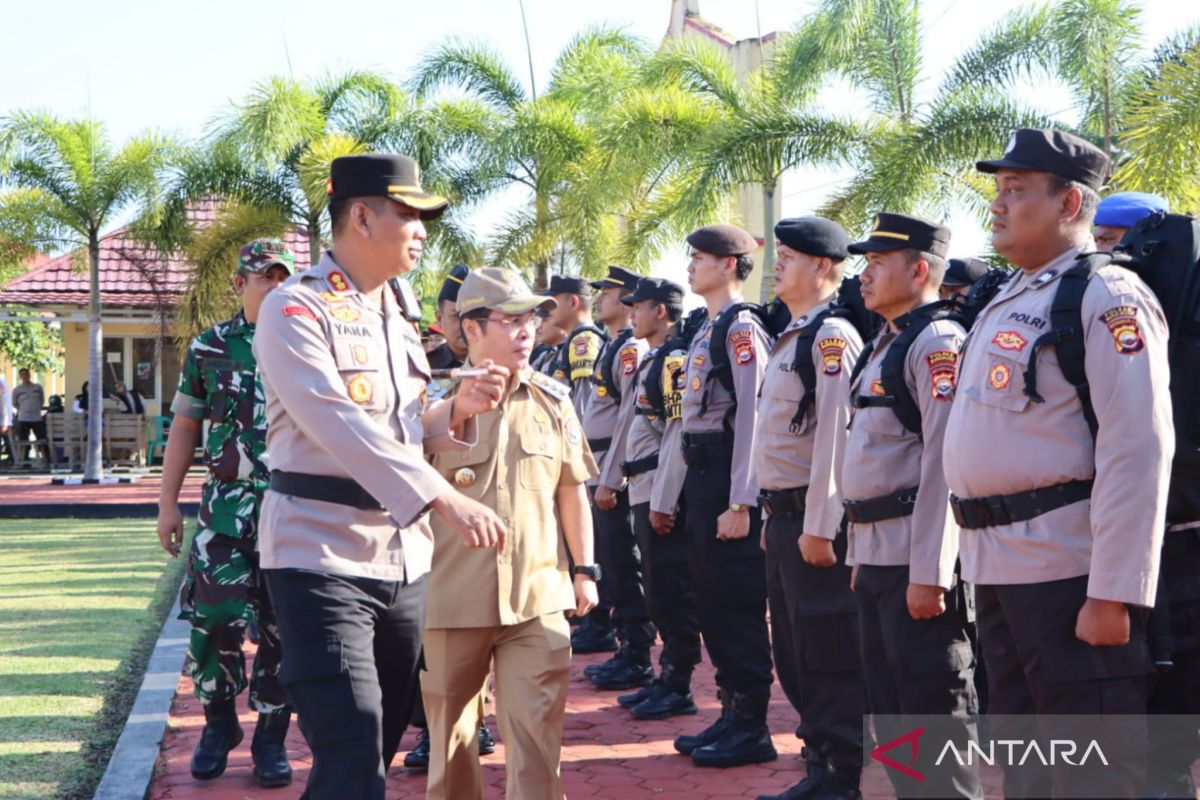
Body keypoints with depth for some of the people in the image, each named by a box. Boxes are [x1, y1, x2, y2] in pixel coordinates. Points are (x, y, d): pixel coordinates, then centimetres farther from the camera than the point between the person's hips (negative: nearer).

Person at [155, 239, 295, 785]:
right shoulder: (209, 348, 6)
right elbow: (183, 430, 9)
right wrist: (168, 504, 4)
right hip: (227, 505, 0)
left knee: (283, 626, 2)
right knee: (213, 616, -4)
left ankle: (271, 739, 15)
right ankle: (218, 724, 18)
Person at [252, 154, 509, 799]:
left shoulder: (397, 315, 14)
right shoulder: (296, 309, -10)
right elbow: (340, 427, -23)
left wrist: (458, 409, -1)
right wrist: (445, 498, -31)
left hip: (404, 559, 8)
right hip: (323, 557, -8)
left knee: (381, 746, 15)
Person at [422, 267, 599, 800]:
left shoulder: (552, 400, 4)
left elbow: (571, 489, 11)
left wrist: (584, 569, 11)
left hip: (537, 596, 1)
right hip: (452, 597, -1)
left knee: (536, 732, -2)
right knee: (450, 731, 13)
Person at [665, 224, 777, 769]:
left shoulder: (742, 329, -13)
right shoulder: (707, 330, 16)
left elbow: (752, 417, -19)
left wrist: (740, 502, -21)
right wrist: (678, 483, 18)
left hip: (726, 478, -10)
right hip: (700, 473, 10)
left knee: (737, 601, -3)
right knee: (712, 599, 14)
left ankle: (752, 729, 5)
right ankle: (732, 711, 24)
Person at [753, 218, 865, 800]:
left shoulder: (832, 336, -14)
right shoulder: (790, 337, 16)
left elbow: (835, 436, -20)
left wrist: (818, 527, -22)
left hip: (813, 519, -10)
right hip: (782, 514, 10)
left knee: (828, 657, -3)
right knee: (794, 653, 15)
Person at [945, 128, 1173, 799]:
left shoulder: (1108, 299, -12)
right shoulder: (1008, 301, 16)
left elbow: (1138, 452, -19)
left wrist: (1115, 594, -23)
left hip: (1068, 573, -9)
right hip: (999, 568, 9)